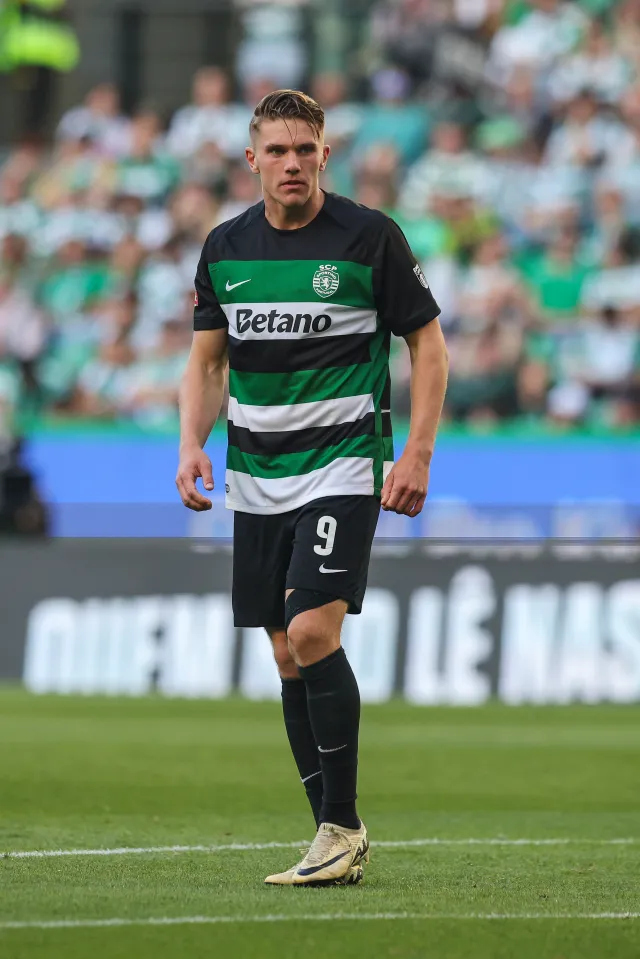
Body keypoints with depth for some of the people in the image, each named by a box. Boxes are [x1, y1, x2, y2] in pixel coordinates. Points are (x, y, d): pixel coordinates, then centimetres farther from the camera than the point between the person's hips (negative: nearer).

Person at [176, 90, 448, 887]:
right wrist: (192, 444, -2)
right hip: (256, 478, 5)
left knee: (312, 633, -20)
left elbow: (427, 342, 0)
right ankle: (337, 845, 10)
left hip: (343, 463, -5)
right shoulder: (225, 248, 6)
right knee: (289, 657, 4)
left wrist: (417, 453, -9)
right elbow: (207, 359, 14)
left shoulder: (369, 237, -6)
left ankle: (343, 827, -13)